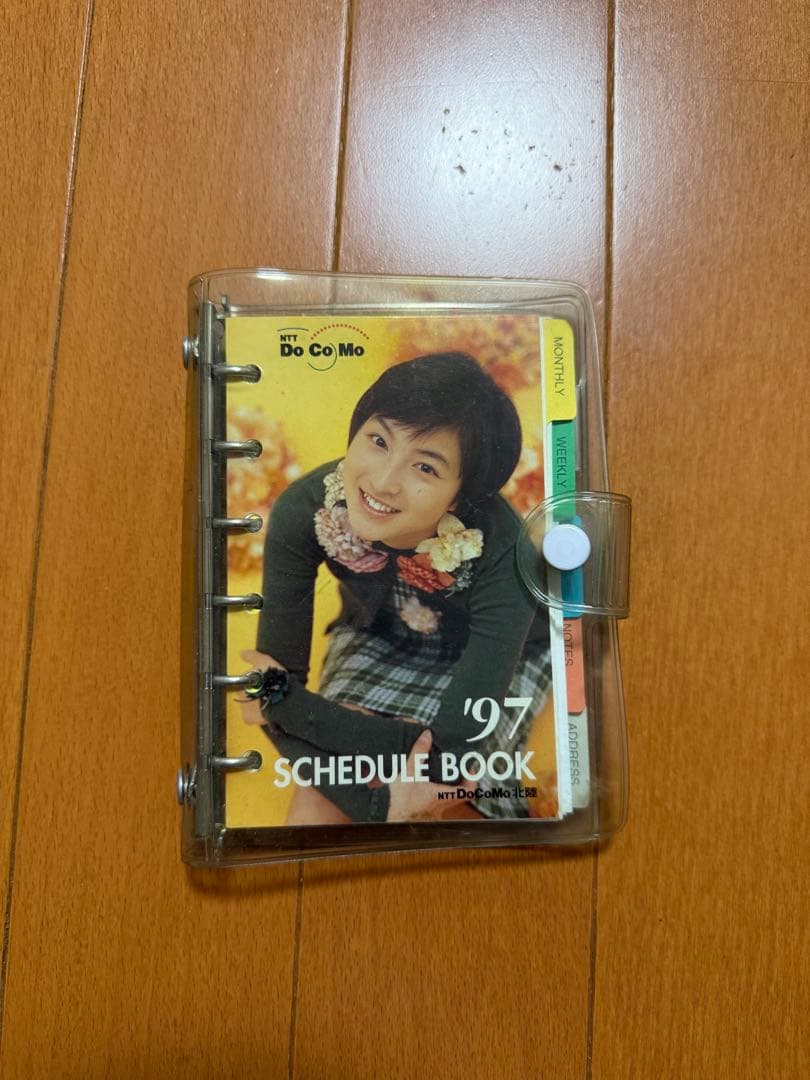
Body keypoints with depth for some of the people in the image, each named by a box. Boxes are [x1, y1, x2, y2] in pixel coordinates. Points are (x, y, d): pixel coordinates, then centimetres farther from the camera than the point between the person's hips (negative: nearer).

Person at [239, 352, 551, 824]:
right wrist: (376, 804, -35)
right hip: (378, 640, 2)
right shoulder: (304, 511, -30)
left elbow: (456, 746, -35)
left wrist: (282, 699, -30)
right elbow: (276, 695, -24)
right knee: (318, 802, -18)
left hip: (505, 656, -1)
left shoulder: (499, 550, -37)